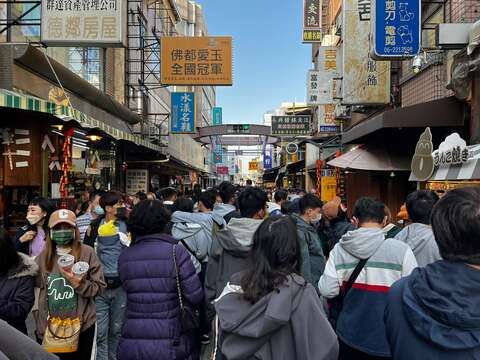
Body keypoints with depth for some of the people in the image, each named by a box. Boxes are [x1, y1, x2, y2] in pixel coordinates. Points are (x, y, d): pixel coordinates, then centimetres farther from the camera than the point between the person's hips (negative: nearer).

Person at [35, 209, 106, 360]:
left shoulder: (87, 253, -9)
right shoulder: (44, 256, 2)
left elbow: (99, 286, -7)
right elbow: (36, 286, 11)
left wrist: (79, 284, -24)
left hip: (82, 324, -2)